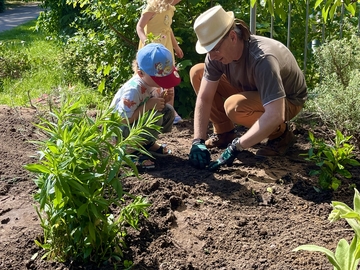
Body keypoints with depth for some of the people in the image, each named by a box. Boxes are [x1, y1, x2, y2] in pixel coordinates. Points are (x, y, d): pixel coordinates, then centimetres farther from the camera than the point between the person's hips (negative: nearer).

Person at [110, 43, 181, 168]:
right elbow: (124, 119, -32)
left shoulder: (153, 81, -8)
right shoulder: (133, 90, -33)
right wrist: (148, 105, -33)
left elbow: (158, 106, 7)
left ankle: (149, 143, 8)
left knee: (169, 111, -7)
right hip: (120, 129, -8)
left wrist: (164, 99, -17)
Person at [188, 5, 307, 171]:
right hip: (252, 90, 6)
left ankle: (281, 135, -8)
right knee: (197, 73, -8)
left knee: (234, 106, -37)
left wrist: (236, 146, -44)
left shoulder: (262, 59, -39)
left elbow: (275, 115, -45)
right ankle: (224, 133, 3)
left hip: (287, 100, -6)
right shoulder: (217, 52, -20)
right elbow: (204, 98, -18)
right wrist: (198, 141, -28)